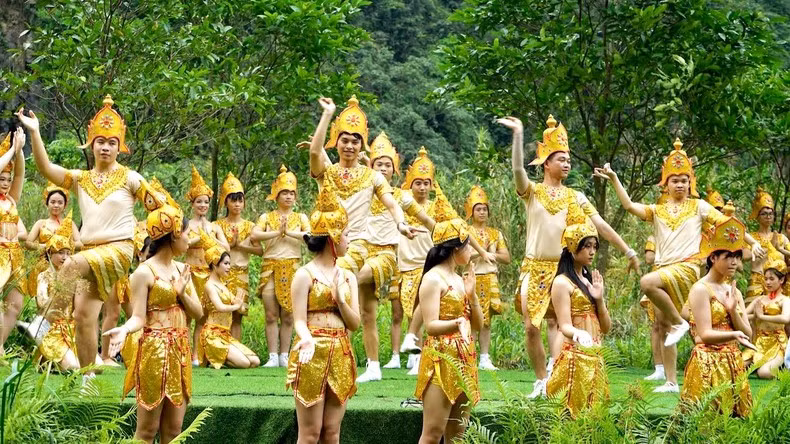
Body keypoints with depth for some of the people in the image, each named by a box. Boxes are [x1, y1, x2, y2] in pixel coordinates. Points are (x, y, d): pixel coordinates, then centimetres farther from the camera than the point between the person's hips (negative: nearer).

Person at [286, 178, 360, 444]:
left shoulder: (347, 277, 11)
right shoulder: (305, 275, -6)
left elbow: (355, 323, 7)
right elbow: (300, 321, -11)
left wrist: (340, 298, -10)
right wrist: (308, 341, -32)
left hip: (341, 357, 6)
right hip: (313, 355, -6)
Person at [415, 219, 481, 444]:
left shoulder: (460, 280, 16)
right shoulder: (433, 278, -9)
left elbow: (478, 324, 15)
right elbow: (431, 325, -17)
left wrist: (471, 294, 0)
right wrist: (457, 323, -36)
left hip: (465, 361, 8)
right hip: (441, 360, -8)